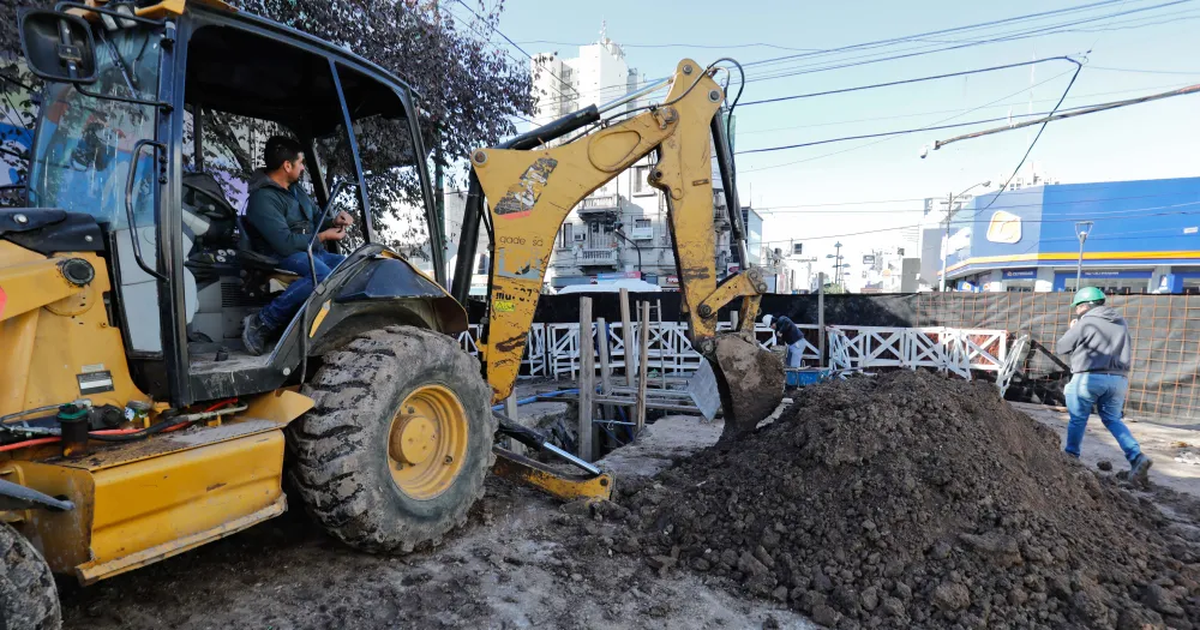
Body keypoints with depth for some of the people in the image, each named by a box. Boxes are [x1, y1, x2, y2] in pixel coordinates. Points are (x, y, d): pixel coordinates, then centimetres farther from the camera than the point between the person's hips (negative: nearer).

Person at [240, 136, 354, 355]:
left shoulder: (295, 188, 14)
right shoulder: (263, 198, -15)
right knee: (321, 274, -38)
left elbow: (315, 216, 25)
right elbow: (284, 243, -24)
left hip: (311, 250, 9)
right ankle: (260, 323, -28)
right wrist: (323, 237, -13)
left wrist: (334, 221, 1)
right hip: (282, 255, -9)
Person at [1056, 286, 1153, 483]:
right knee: (1112, 419, 15)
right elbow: (1127, 351, 25)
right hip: (1118, 379, 6)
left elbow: (1062, 348, -1)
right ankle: (1137, 456, -1)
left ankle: (1071, 456, 15)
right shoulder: (1121, 322, 14)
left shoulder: (1085, 323, -7)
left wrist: (1071, 330, 14)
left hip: (1089, 377, -6)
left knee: (1078, 419, 6)